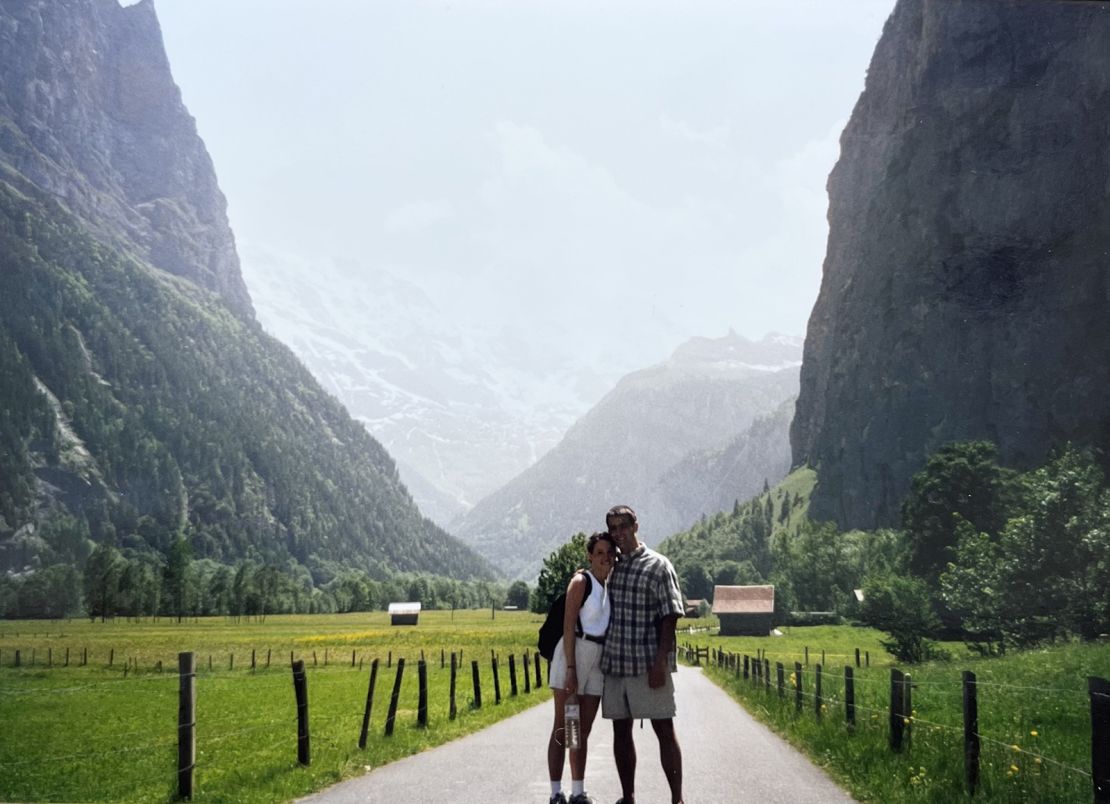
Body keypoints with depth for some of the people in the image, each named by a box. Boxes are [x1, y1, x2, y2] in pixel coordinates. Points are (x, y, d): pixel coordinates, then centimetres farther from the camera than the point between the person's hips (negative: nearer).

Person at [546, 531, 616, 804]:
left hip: (598, 659, 7)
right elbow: (568, 626, -14)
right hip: (573, 653, -7)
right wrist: (570, 668, -20)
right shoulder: (581, 581, -8)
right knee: (562, 728, -3)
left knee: (583, 731, 10)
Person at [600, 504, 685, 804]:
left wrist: (660, 662, -15)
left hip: (648, 664, -5)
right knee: (621, 731, 9)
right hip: (614, 663, 5)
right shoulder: (610, 566, 11)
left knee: (664, 729, -3)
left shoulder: (657, 566, -3)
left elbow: (669, 618, -8)